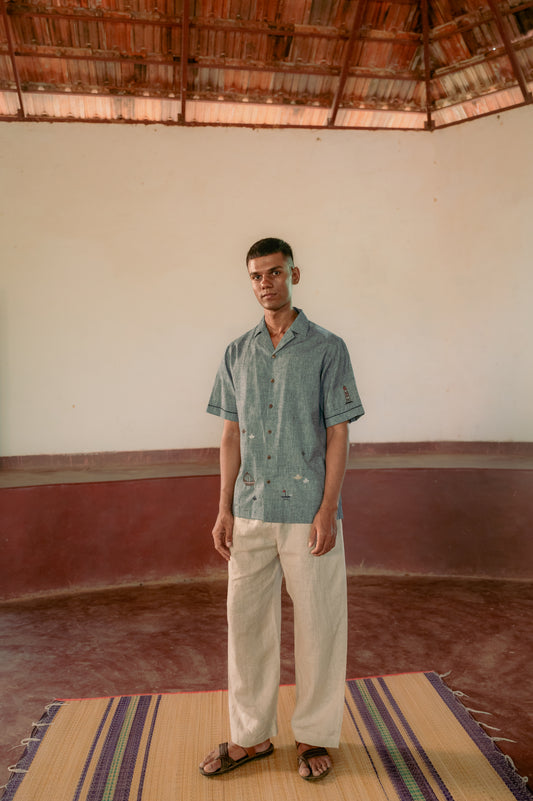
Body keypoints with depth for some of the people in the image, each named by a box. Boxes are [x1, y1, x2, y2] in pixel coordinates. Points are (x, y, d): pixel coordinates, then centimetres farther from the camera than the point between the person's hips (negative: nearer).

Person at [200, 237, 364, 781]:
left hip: (307, 511, -3)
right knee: (246, 620, 10)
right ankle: (251, 735, 29)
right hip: (250, 512, 4)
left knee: (316, 625, 7)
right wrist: (224, 509, 4)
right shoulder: (238, 353, 9)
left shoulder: (327, 349, -3)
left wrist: (327, 510, -12)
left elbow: (338, 435, -5)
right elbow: (231, 435, 9)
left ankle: (314, 735, 27)